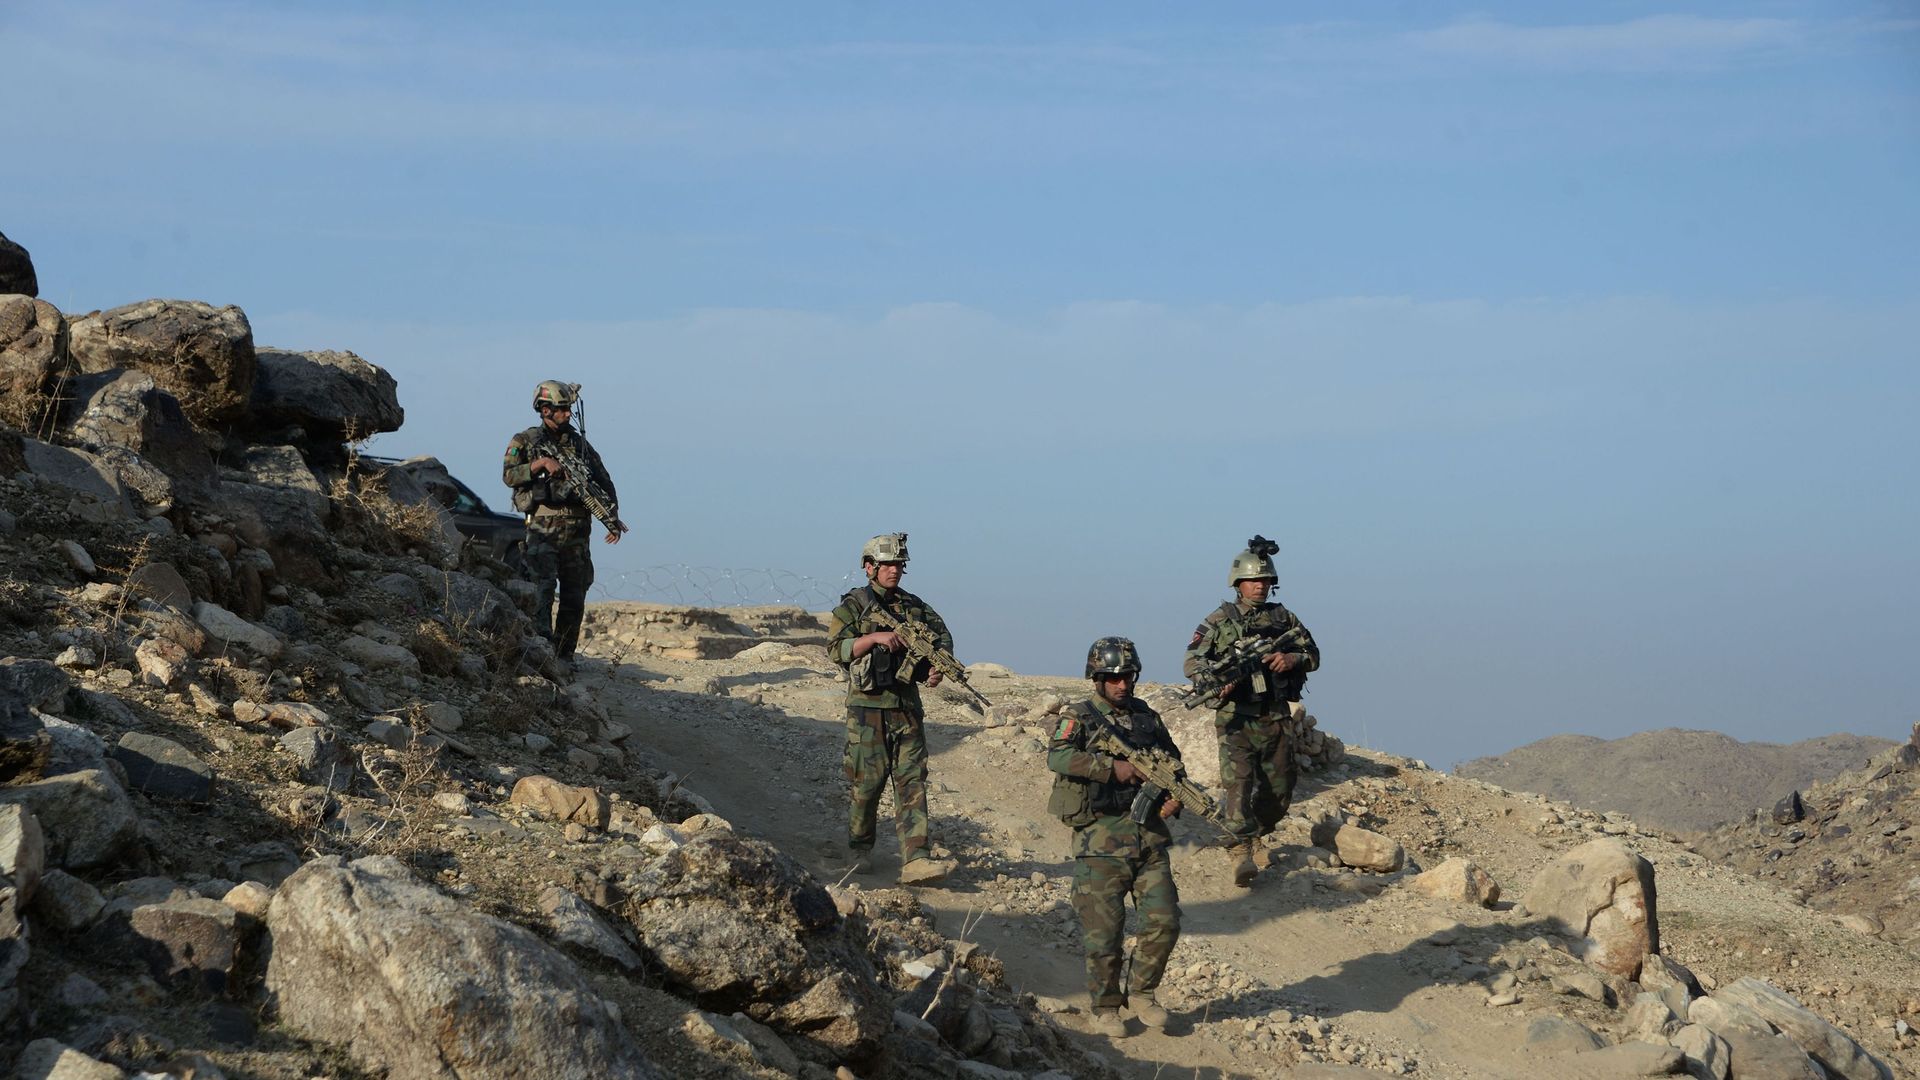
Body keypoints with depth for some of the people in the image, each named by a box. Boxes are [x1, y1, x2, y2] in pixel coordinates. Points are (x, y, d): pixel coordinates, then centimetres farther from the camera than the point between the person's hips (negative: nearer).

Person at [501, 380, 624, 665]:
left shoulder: (579, 443, 15)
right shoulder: (525, 441, 4)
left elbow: (604, 482, 18)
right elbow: (509, 475, -9)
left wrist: (612, 518, 9)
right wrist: (542, 463, -20)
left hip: (577, 532, 5)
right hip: (543, 530, -5)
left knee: (575, 597, 5)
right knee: (542, 587, -16)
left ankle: (564, 655, 12)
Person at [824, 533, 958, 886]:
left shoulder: (914, 606, 13)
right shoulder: (852, 606, 0)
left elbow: (942, 635, 19)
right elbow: (835, 648, -9)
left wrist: (938, 666, 0)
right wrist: (874, 637, -21)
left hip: (907, 707, 4)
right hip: (867, 708, -4)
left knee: (912, 782, -5)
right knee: (866, 781, 1)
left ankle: (916, 861, -13)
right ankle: (860, 852, 21)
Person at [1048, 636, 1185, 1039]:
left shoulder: (1148, 718, 14)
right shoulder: (1078, 717, -2)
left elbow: (1173, 762, 22)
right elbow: (1058, 757, -20)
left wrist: (1174, 797, 2)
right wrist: (1113, 766, -26)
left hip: (1149, 837, 4)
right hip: (1101, 842, -4)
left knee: (1164, 922, -2)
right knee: (1103, 933, -1)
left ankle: (1141, 992, 19)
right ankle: (1105, 1007, 17)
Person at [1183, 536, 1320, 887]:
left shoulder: (1284, 617, 12)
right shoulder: (1219, 620, 3)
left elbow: (1313, 654, 13)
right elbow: (1192, 661, -3)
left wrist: (1291, 659, -11)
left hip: (1277, 718, 4)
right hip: (1236, 717, -4)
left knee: (1279, 789, 8)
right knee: (1238, 782, -16)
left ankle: (1256, 835, 33)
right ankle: (1240, 852, -21)